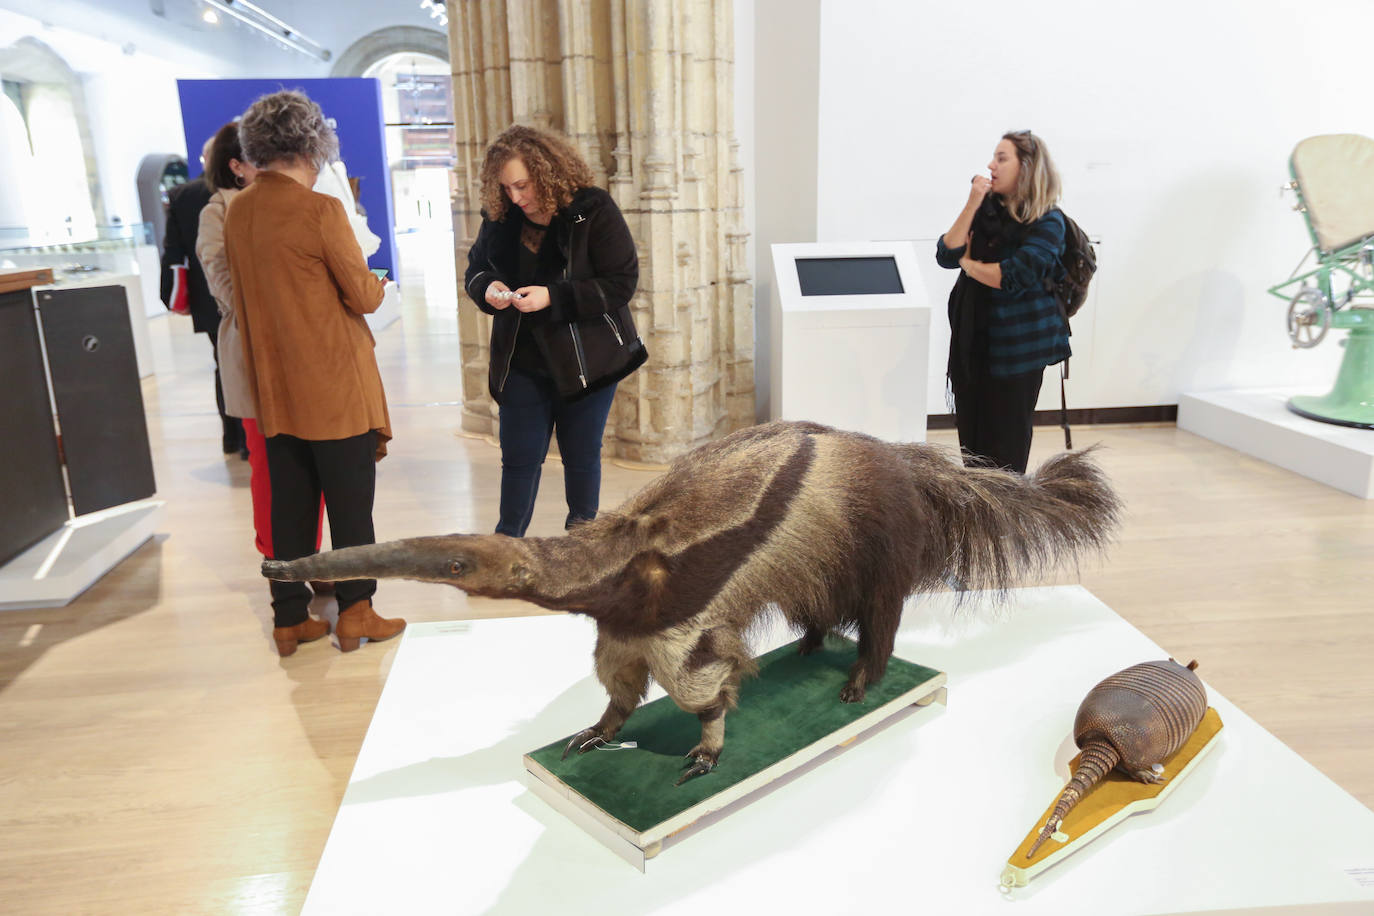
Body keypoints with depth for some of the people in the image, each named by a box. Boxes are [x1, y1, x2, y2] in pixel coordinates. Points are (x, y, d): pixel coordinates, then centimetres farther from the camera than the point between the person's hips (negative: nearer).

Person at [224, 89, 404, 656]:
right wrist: (375, 283, 10)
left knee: (289, 504, 12)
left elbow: (243, 292, 14)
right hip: (335, 385, -6)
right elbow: (363, 295, -11)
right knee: (350, 502, 5)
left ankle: (290, 618, 19)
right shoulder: (320, 210, -14)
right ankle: (354, 612, 12)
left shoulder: (237, 212, 6)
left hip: (274, 387, 6)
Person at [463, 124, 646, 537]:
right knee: (519, 456, 7)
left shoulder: (594, 210, -13)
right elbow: (474, 269, 14)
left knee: (582, 456, 10)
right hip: (522, 360, 3)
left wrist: (553, 297, -24)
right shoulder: (500, 217, 1)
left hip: (586, 359, -3)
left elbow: (622, 282, -15)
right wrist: (487, 288, -12)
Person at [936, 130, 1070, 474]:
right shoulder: (987, 209, 8)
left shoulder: (1048, 222, -7)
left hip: (1017, 345, -5)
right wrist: (971, 205, -10)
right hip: (973, 337, 5)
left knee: (1006, 445, 3)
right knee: (971, 435, 9)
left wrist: (969, 265, -4)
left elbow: (1013, 277, -19)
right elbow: (946, 255, -3)